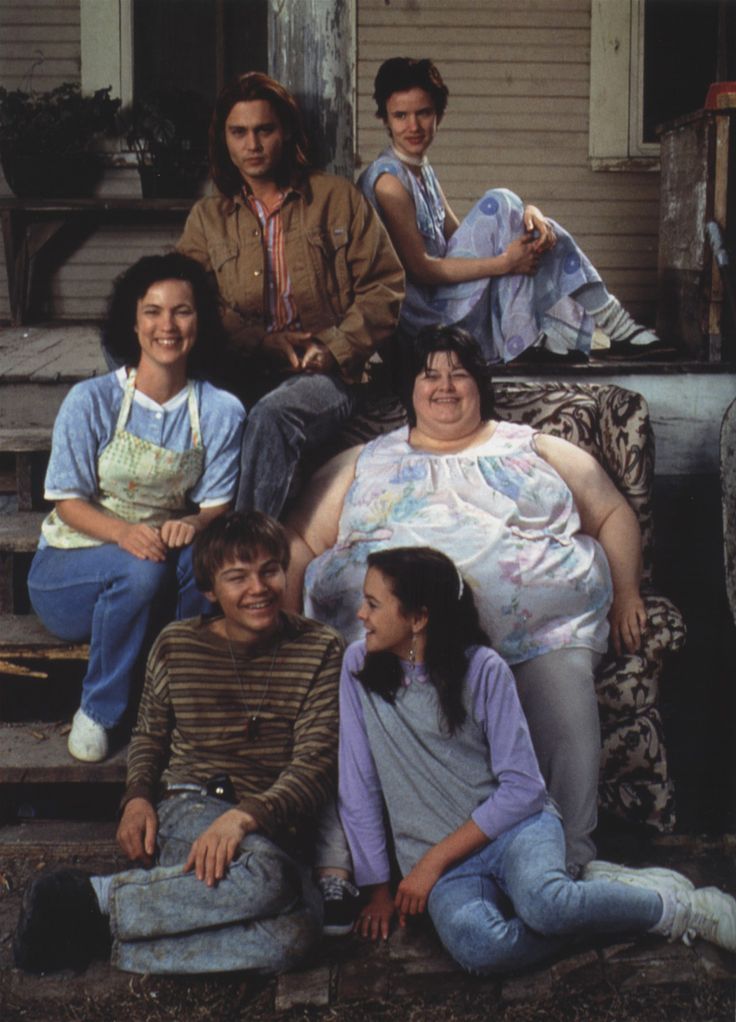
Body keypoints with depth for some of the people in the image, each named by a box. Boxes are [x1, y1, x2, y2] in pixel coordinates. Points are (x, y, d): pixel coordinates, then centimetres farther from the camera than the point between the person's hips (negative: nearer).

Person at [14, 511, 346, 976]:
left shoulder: (320, 650, 2)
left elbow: (317, 764, -7)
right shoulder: (177, 646, 8)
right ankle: (90, 900, -26)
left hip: (274, 828, 2)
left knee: (296, 931, -35)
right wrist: (137, 797, -2)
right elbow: (149, 737, 20)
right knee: (264, 875, -38)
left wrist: (245, 816, -24)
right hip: (188, 808, -1)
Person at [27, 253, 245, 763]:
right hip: (70, 568, -2)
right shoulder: (91, 400, -11)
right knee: (141, 570, -35)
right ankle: (97, 712, -14)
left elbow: (216, 503, -2)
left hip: (161, 570, 2)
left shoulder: (220, 411, -4)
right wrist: (124, 533, -31)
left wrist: (194, 524, -27)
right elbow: (68, 502, -10)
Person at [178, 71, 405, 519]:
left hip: (326, 375, -2)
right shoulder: (207, 218, 19)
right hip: (241, 377, 2)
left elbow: (385, 286, 7)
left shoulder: (337, 198, 13)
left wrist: (335, 350, -9)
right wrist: (264, 344, -9)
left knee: (273, 414, -38)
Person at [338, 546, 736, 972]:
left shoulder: (483, 668, -7)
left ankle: (679, 906, -10)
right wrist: (378, 888, 1)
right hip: (436, 860, 1)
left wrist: (435, 860, -14)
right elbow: (359, 788, 3)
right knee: (476, 945, -34)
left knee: (541, 902, -37)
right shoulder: (359, 666, 0)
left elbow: (523, 787, -9)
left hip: (515, 825, -1)